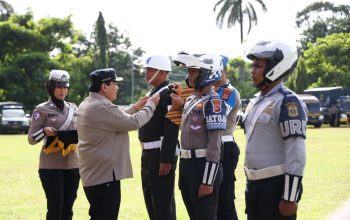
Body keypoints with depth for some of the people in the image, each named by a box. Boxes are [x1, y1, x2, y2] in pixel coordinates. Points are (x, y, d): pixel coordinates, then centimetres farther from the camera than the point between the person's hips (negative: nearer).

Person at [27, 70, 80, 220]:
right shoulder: (42, 110, -4)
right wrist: (44, 131, -24)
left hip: (72, 165, 5)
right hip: (51, 166, -5)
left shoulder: (73, 108, 11)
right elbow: (31, 139, -5)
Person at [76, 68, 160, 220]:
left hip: (93, 173, 11)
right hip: (105, 174, -11)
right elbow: (133, 123, -17)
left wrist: (135, 107, 19)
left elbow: (118, 120, 23)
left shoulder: (87, 105, 13)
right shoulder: (102, 107, -20)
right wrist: (151, 104, -4)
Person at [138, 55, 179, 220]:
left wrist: (166, 160, -24)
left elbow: (171, 130, -21)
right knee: (151, 200, 17)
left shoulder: (168, 94, -15)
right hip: (148, 154, 10)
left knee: (163, 202, -4)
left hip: (161, 154, -10)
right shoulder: (151, 93, 15)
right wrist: (145, 156, 19)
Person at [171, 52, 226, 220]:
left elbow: (214, 144, -18)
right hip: (186, 164, 9)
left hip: (203, 166, -9)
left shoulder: (213, 102, -14)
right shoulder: (191, 100, 14)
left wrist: (208, 181, -21)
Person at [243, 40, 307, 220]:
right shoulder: (255, 102, 13)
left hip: (276, 185, -9)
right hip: (254, 184, 9)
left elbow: (296, 156, -19)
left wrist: (290, 198, -21)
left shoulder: (287, 103, -15)